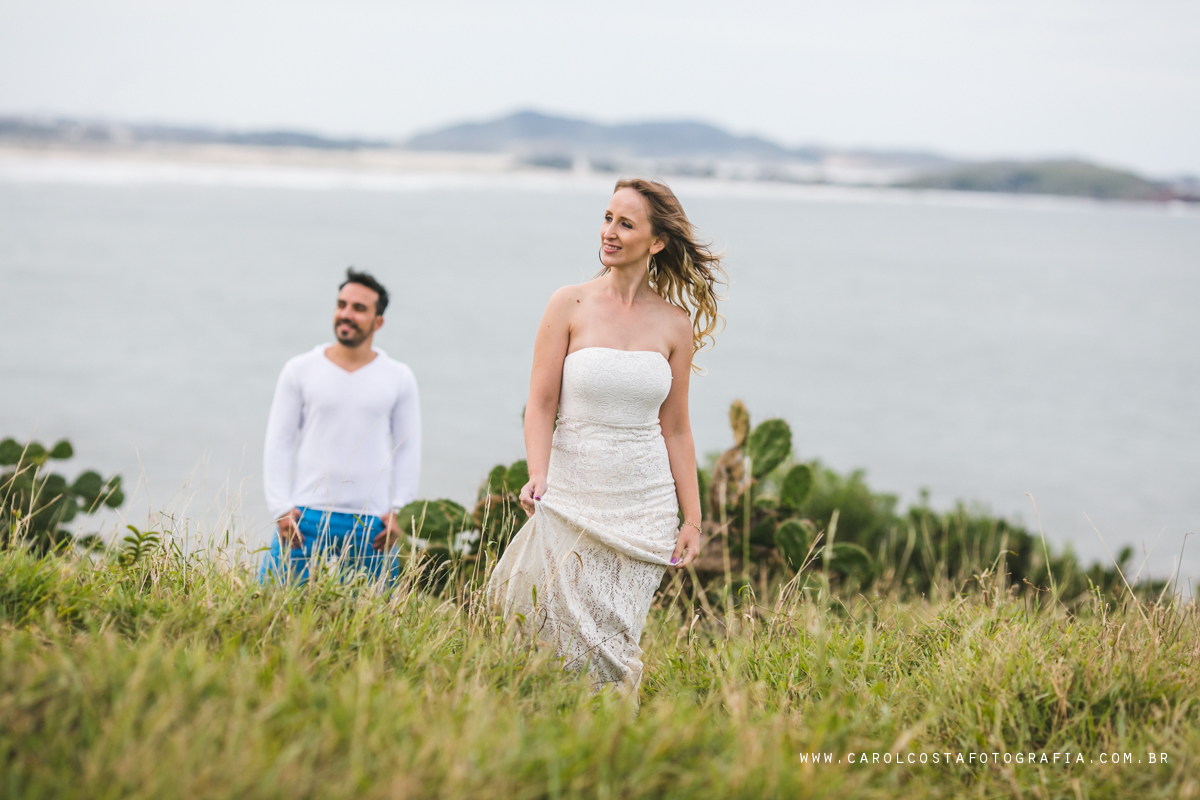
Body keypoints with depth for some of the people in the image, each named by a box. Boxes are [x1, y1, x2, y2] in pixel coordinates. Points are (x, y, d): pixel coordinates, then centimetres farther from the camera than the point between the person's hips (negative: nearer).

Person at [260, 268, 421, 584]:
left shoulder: (399, 378, 9)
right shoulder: (300, 371, 7)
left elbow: (408, 450, 9)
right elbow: (279, 443, 6)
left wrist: (398, 510, -2)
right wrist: (282, 508, -4)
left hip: (371, 522, 0)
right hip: (305, 517, 0)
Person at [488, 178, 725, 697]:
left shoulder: (676, 324, 4)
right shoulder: (570, 307, -1)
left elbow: (674, 429, 9)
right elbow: (540, 404, -3)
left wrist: (692, 519, 6)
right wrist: (537, 475, -20)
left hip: (645, 504, 1)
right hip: (573, 495, -1)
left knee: (614, 638, -1)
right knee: (567, 638, -2)